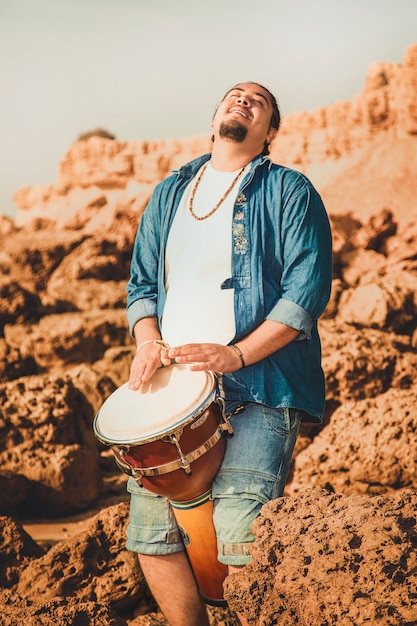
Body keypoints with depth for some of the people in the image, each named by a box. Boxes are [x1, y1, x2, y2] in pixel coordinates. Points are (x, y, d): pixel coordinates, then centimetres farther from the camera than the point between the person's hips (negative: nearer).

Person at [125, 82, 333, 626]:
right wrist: (148, 341, 0)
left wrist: (235, 354, -16)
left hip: (258, 385, -5)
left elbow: (307, 290, -5)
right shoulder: (169, 194, 21)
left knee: (240, 540, -18)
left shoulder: (289, 191, 5)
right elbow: (142, 284, 22)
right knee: (149, 530, -4)